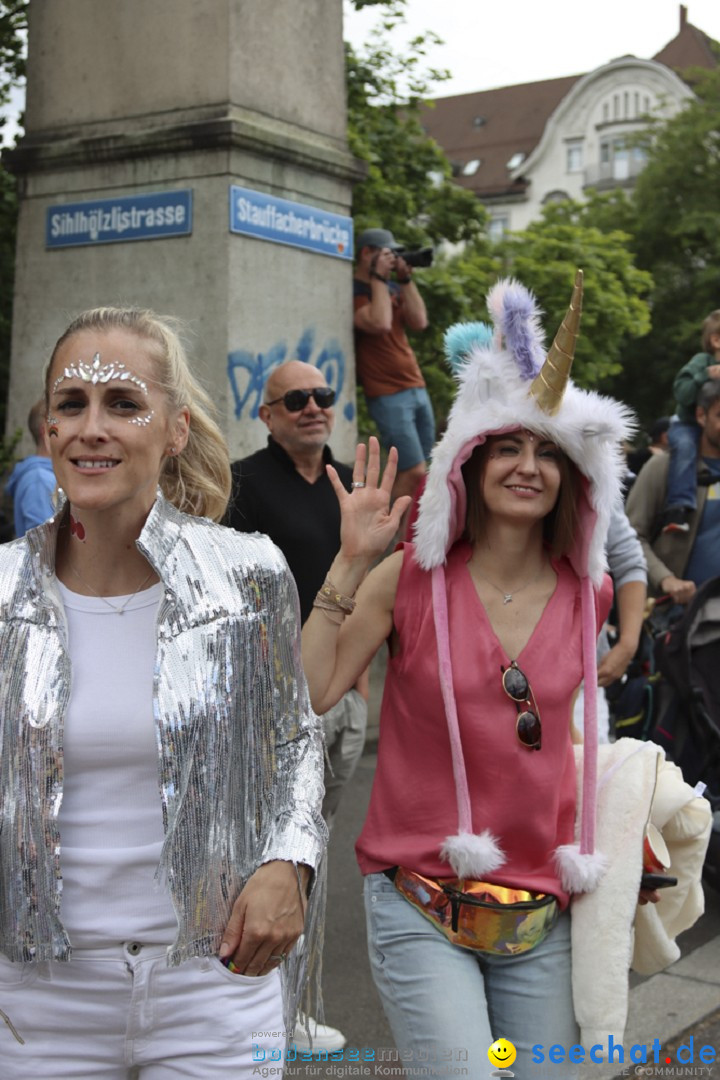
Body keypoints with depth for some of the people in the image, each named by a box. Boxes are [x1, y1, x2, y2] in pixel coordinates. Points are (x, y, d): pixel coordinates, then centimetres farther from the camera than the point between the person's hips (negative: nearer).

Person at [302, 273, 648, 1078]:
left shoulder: (587, 597, 4)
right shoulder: (412, 577, -6)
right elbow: (310, 694, -13)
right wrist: (351, 563, -16)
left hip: (540, 917, 4)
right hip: (420, 908, -4)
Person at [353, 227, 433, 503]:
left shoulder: (394, 289, 17)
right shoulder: (354, 292, -7)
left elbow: (419, 321, 5)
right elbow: (379, 324, -23)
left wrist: (405, 279, 2)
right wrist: (379, 278, -13)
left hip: (416, 388, 8)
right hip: (387, 395, -8)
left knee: (411, 473, 8)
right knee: (413, 472, -14)